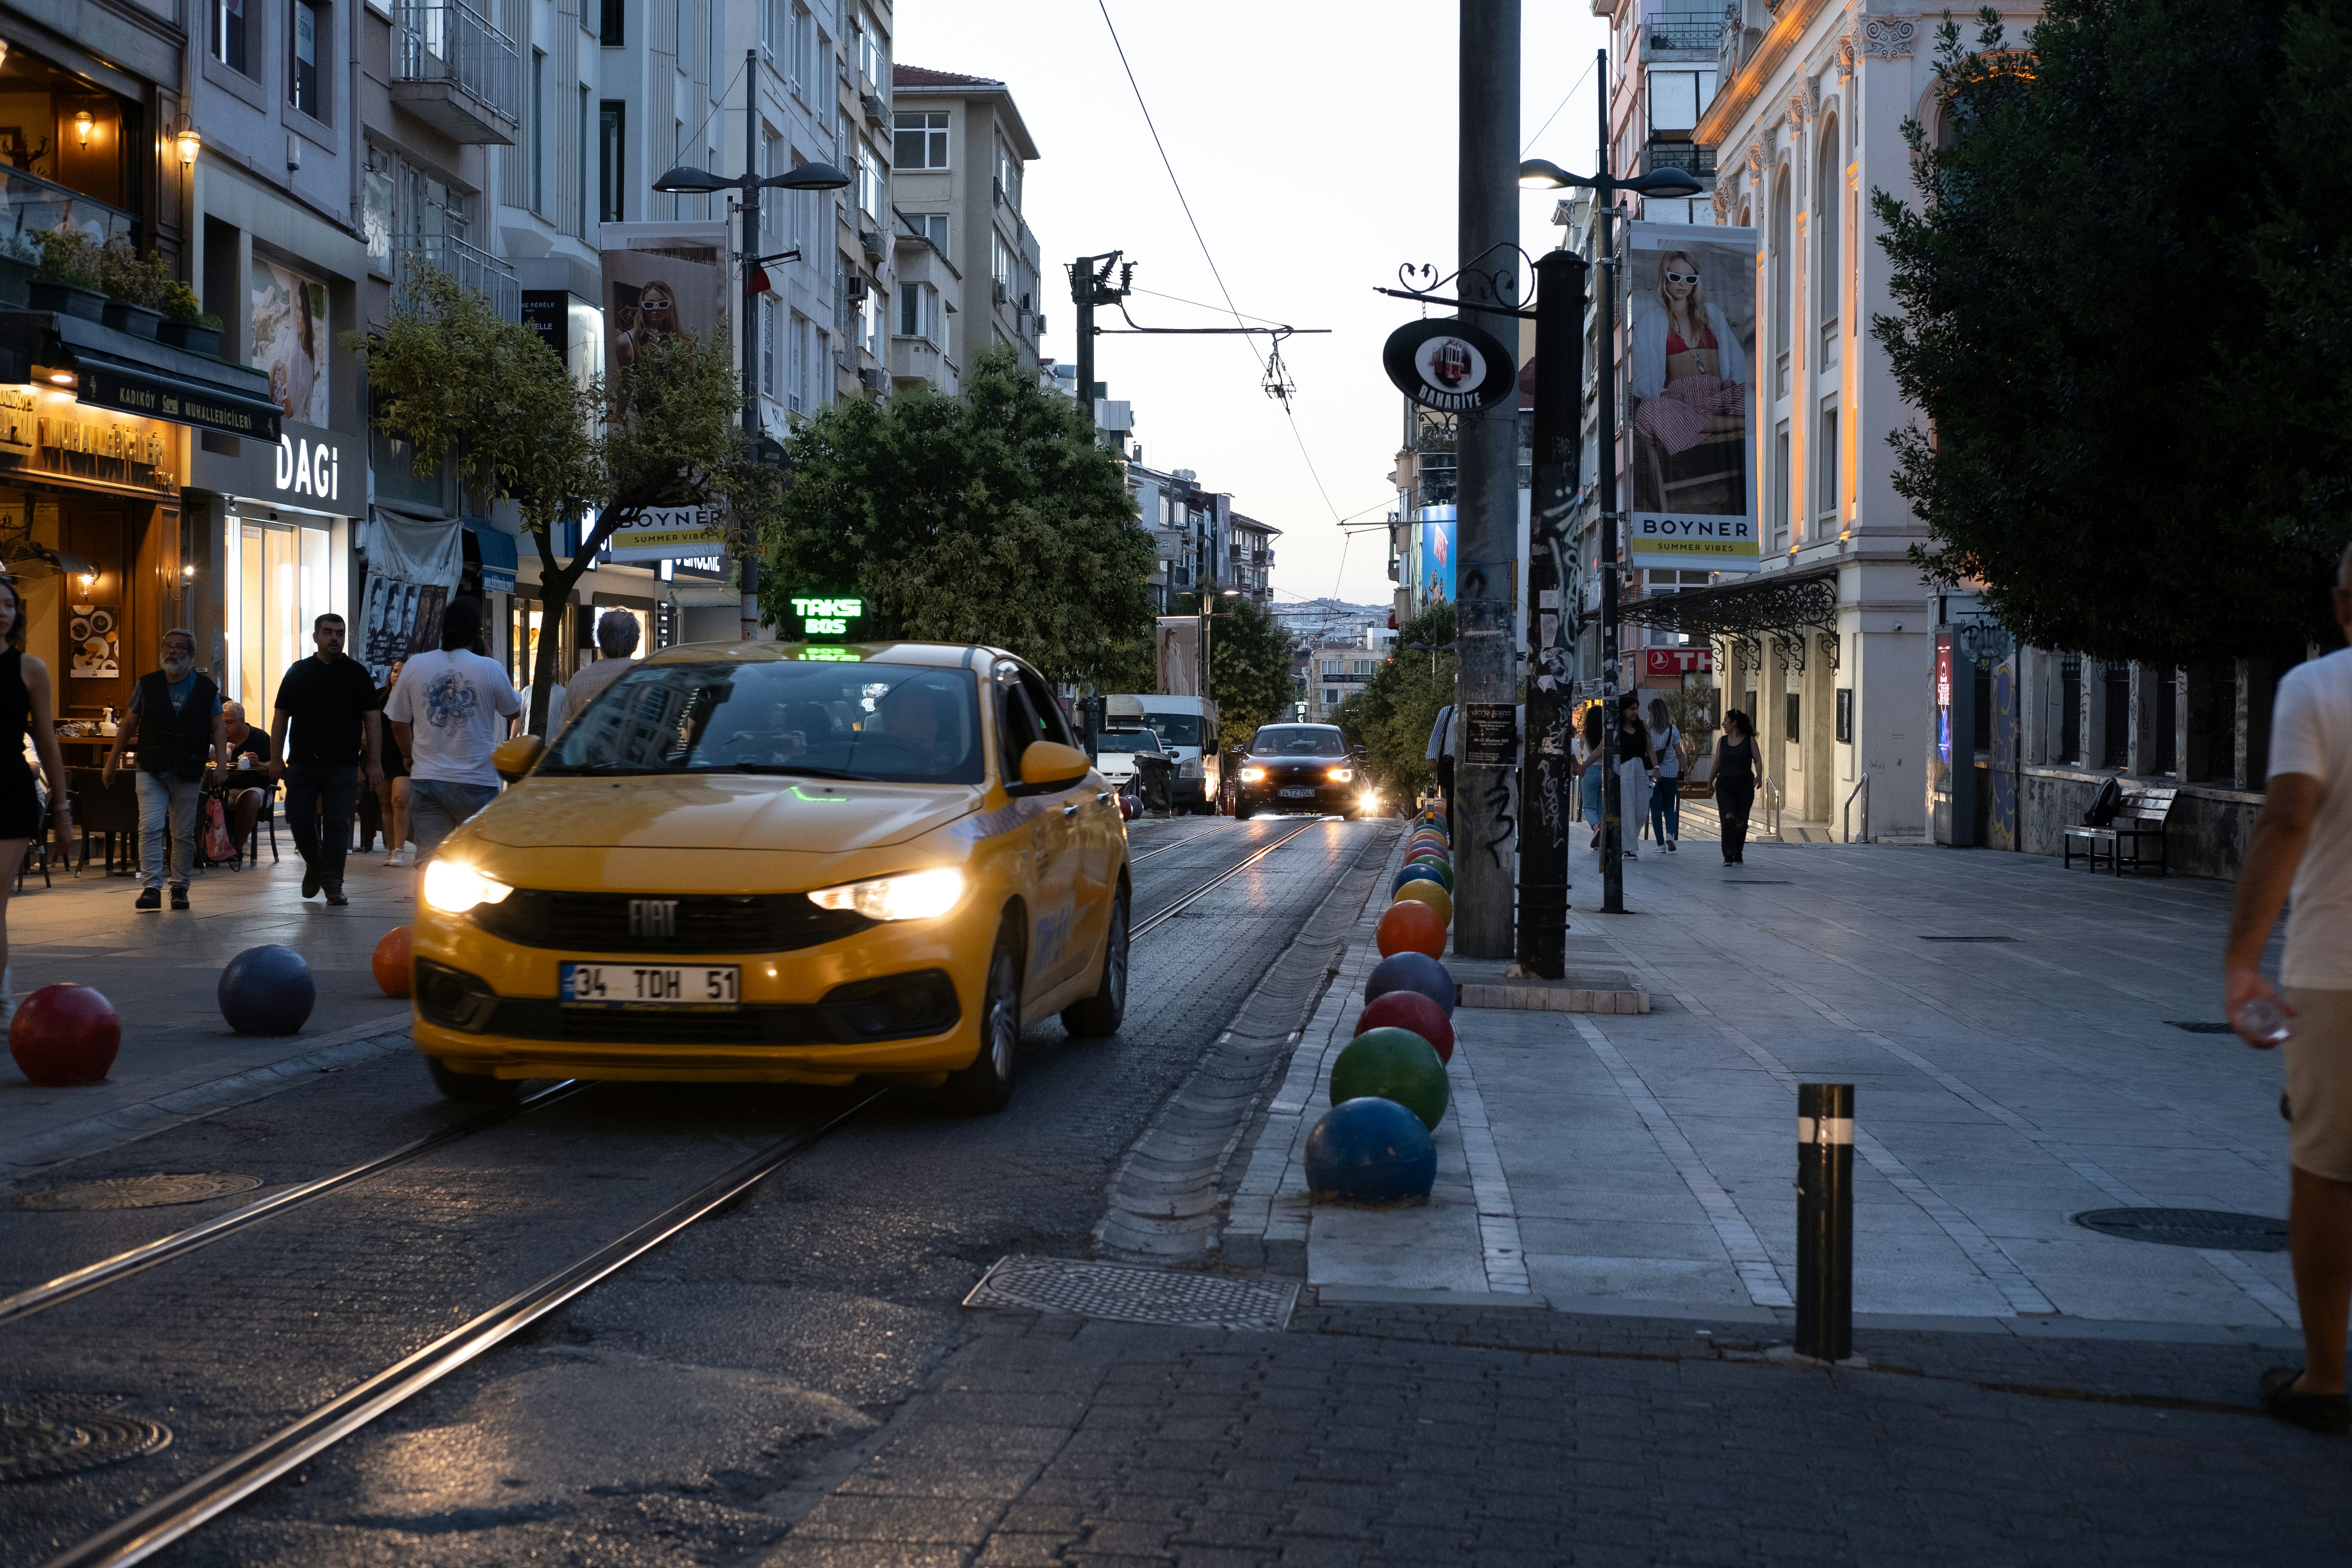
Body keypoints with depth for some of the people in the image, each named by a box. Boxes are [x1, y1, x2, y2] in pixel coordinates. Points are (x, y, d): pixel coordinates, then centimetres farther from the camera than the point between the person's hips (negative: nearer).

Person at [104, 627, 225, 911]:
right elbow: (129, 725, 11)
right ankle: (151, 889, -11)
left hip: (188, 774, 0)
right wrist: (112, 762, 10)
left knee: (184, 834, 5)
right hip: (152, 771, 0)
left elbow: (218, 727, 5)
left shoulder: (205, 688, 2)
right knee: (150, 828, -11)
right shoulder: (148, 685, 4)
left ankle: (180, 889, 15)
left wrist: (221, 762, -8)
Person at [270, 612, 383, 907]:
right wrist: (276, 758, 3)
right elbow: (281, 716, 10)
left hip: (342, 764, -1)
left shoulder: (357, 673, 7)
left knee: (337, 824, -5)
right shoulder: (298, 672, 9)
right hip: (302, 762, 1)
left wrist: (373, 761, -3)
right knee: (299, 819, -1)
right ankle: (314, 864, 25)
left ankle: (332, 884, -1)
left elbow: (373, 719, 5)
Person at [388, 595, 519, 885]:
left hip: (426, 778, 2)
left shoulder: (415, 666, 1)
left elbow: (398, 724, 10)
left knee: (429, 862, 2)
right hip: (477, 781, -2)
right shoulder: (490, 669, -7)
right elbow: (513, 711, 11)